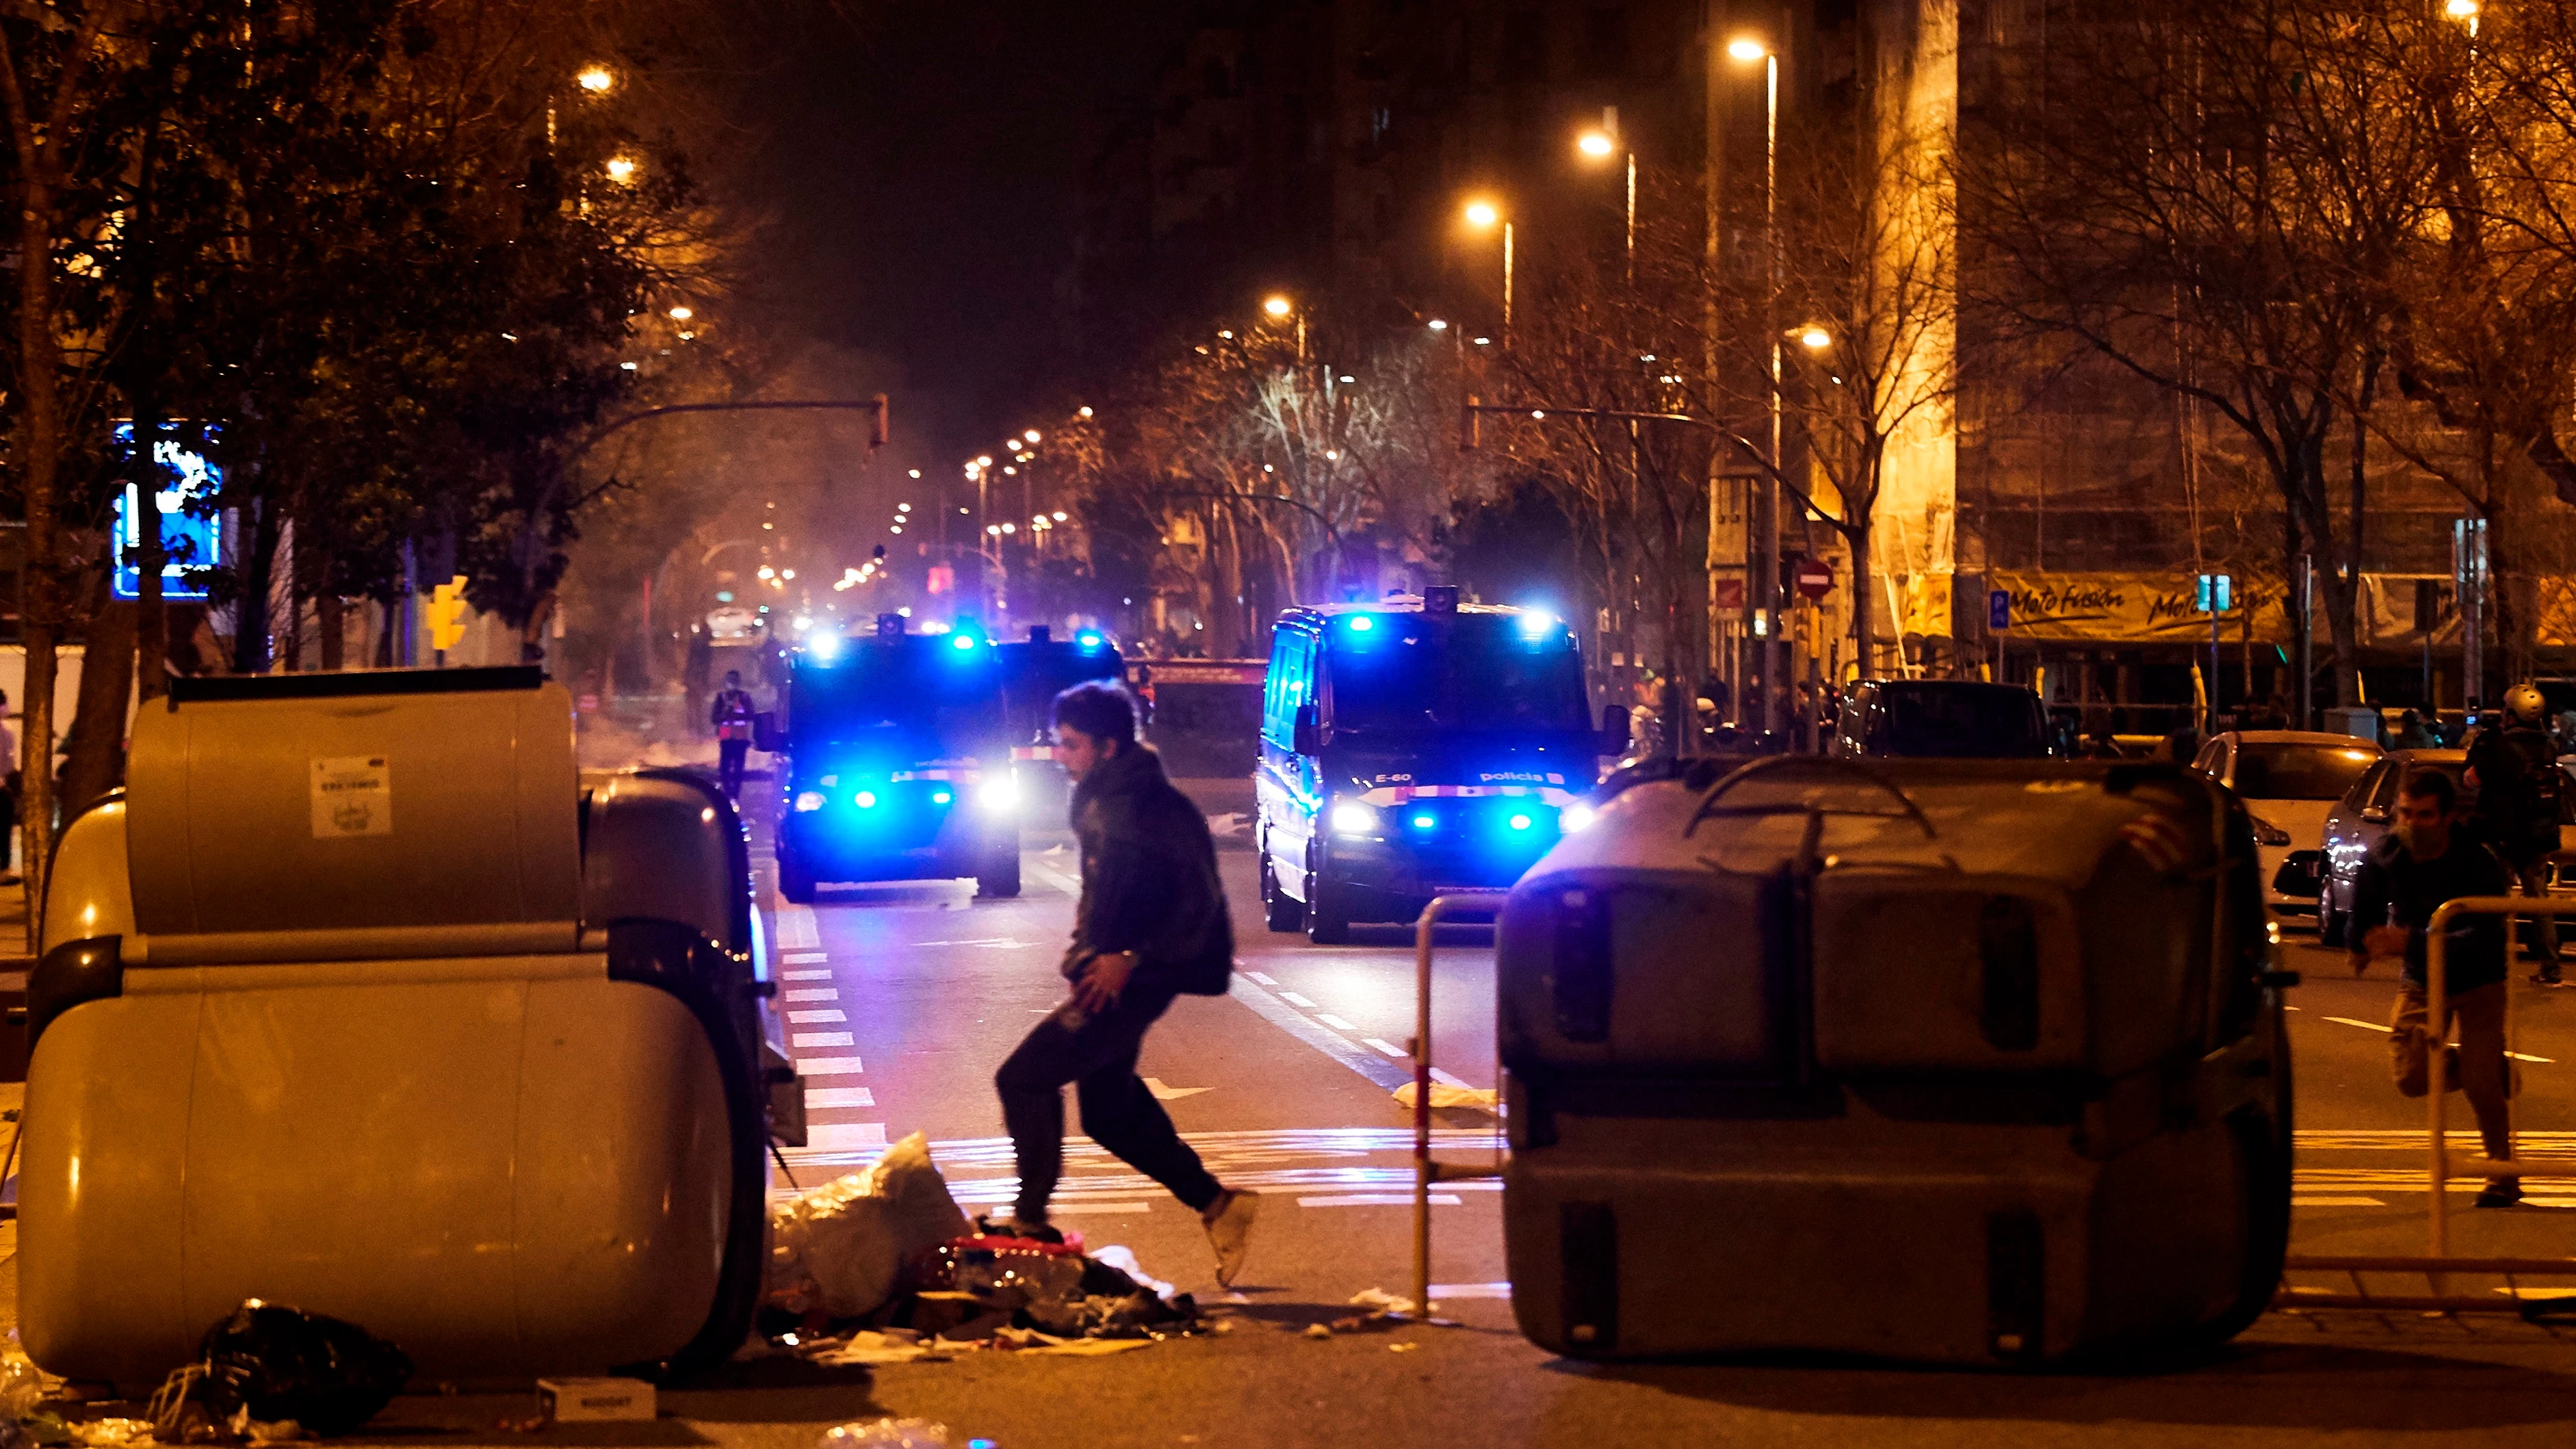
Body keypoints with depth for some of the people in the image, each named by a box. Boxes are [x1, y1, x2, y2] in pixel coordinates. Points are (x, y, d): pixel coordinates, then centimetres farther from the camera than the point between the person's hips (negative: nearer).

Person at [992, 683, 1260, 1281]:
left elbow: (1198, 902, -18)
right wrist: (1085, 948, 11)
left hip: (1135, 979, -10)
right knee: (1109, 1109, 14)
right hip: (1104, 975, 10)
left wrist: (1129, 959, -22)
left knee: (1023, 1079, -11)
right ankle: (1216, 1204, 22)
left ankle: (1031, 1220, -1)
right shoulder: (1096, 801, 11)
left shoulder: (1160, 809, -17)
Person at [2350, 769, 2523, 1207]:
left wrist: (2410, 942, -45)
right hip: (2421, 981, 4)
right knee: (2410, 1076, -8)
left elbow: (2483, 938, -37)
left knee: (2480, 1080, -13)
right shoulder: (2385, 856, -15)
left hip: (2479, 980, -4)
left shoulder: (2480, 863, -27)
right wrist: (2361, 946, 28)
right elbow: (2366, 905, 10)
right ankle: (2496, 1071, 23)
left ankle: (2504, 1176, 10)